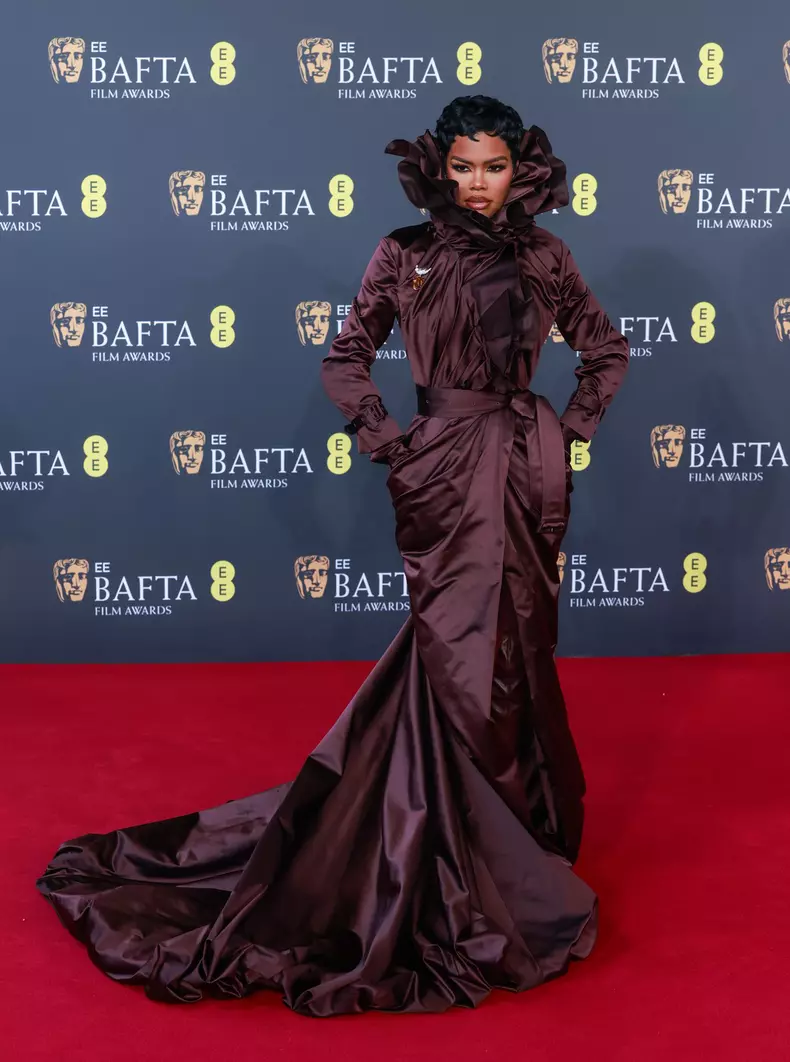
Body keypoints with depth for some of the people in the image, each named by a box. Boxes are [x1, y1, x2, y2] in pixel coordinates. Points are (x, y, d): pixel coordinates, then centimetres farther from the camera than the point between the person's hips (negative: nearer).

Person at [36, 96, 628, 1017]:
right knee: (461, 649, 0)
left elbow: (606, 351, 15)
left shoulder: (541, 256, 6)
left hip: (526, 472, 2)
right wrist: (385, 442, -4)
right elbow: (345, 360, 5)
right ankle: (475, 864, 12)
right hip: (444, 471, -2)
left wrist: (571, 428, 5)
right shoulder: (404, 256, 1)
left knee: (509, 648, 8)